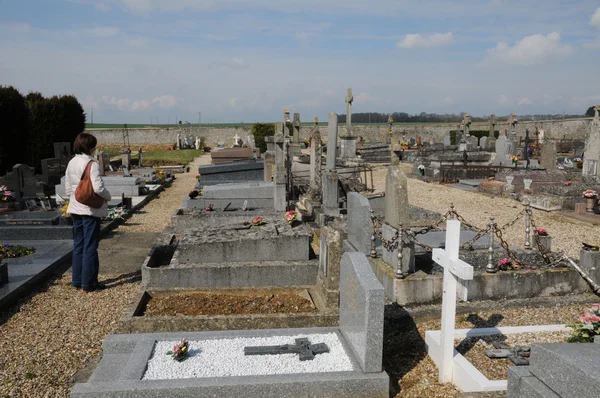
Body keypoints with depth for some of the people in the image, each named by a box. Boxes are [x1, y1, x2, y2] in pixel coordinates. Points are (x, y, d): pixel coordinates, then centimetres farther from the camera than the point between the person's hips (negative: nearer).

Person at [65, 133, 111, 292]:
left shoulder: (71, 163, 6)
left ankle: (77, 280, 22)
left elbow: (67, 188, 11)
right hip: (91, 209, -7)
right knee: (90, 247, 1)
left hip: (75, 209, 7)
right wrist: (108, 197, -4)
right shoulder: (92, 164, -16)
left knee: (78, 246, 15)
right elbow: (98, 188, -22)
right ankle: (88, 283, 7)